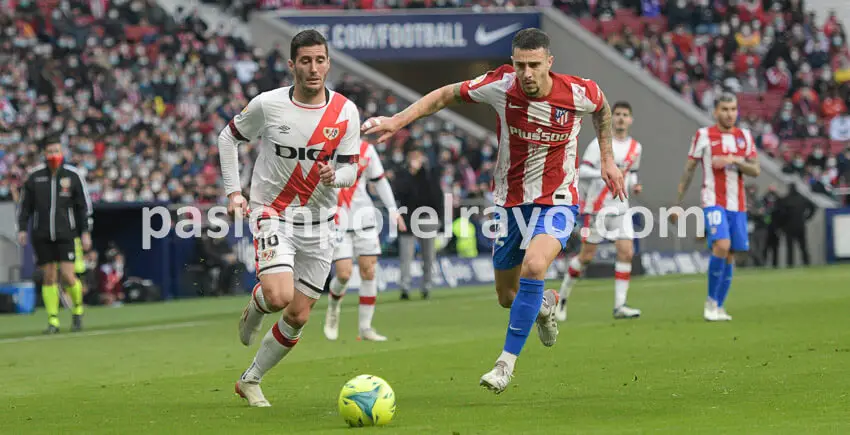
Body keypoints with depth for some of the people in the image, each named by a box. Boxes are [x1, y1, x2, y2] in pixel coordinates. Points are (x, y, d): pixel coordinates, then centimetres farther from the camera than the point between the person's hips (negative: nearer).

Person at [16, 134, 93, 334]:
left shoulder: (73, 175, -1)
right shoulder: (34, 176, 2)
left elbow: (84, 205, 3)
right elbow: (25, 204, 10)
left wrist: (85, 232, -1)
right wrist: (22, 229, 3)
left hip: (66, 235, -2)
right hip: (42, 235, 2)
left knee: (68, 276, -10)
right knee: (49, 278, 1)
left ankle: (77, 309, 16)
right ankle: (53, 321, 6)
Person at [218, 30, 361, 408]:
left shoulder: (345, 112, -6)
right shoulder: (267, 105, -10)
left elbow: (350, 170, -1)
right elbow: (229, 137, 6)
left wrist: (334, 176, -25)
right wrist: (232, 191, 0)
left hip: (319, 221, 3)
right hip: (272, 212, -3)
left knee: (298, 316, 5)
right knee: (279, 296, -25)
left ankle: (250, 381, 25)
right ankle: (253, 311, 13)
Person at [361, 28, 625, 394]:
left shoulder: (580, 93, -16)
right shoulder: (501, 86, -16)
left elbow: (602, 107, 10)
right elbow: (446, 95, -2)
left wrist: (607, 159, 10)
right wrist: (397, 120, -11)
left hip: (557, 201, -3)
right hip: (510, 202, 3)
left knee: (534, 266, -31)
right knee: (507, 296, 12)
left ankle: (507, 362, -21)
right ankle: (545, 304, 50)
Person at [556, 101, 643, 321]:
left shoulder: (635, 147, 9)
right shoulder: (600, 144, -8)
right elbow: (582, 171, -12)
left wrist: (634, 185, 3)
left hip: (620, 208, 5)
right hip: (596, 207, -5)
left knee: (626, 253, -10)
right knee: (587, 256, -1)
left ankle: (619, 305, -7)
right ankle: (563, 296, 17)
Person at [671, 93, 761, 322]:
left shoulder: (744, 136, 10)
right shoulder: (704, 135, 0)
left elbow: (756, 170, 5)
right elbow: (689, 170, 3)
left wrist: (734, 160, -14)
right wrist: (678, 203, 1)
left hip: (737, 205, 4)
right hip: (713, 202, -4)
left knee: (730, 255, 4)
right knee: (722, 245, -23)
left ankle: (719, 307, 13)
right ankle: (711, 301, -10)